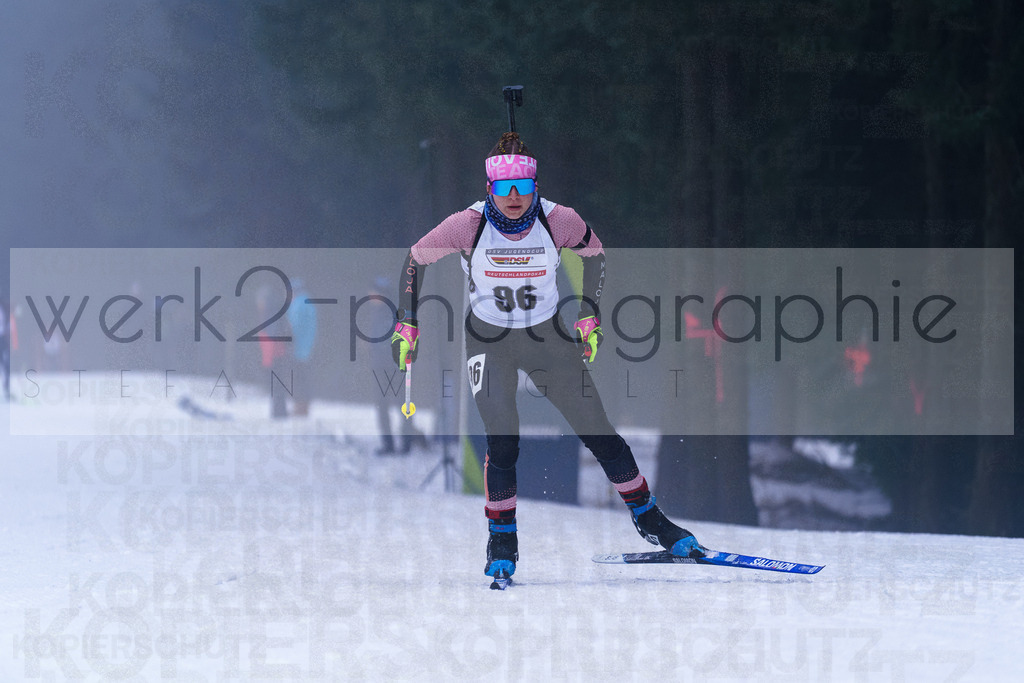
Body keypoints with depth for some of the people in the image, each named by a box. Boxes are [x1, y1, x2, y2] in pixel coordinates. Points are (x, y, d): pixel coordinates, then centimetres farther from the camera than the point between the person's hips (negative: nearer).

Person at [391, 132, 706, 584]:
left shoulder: (558, 221, -19)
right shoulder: (469, 225, -21)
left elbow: (593, 253, 3)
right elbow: (417, 259, -5)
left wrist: (590, 316, 0)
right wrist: (406, 325, -7)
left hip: (548, 338, 1)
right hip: (489, 340, -1)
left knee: (598, 433, 0)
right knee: (502, 444, -15)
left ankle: (647, 518, 16)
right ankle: (502, 540, 1)